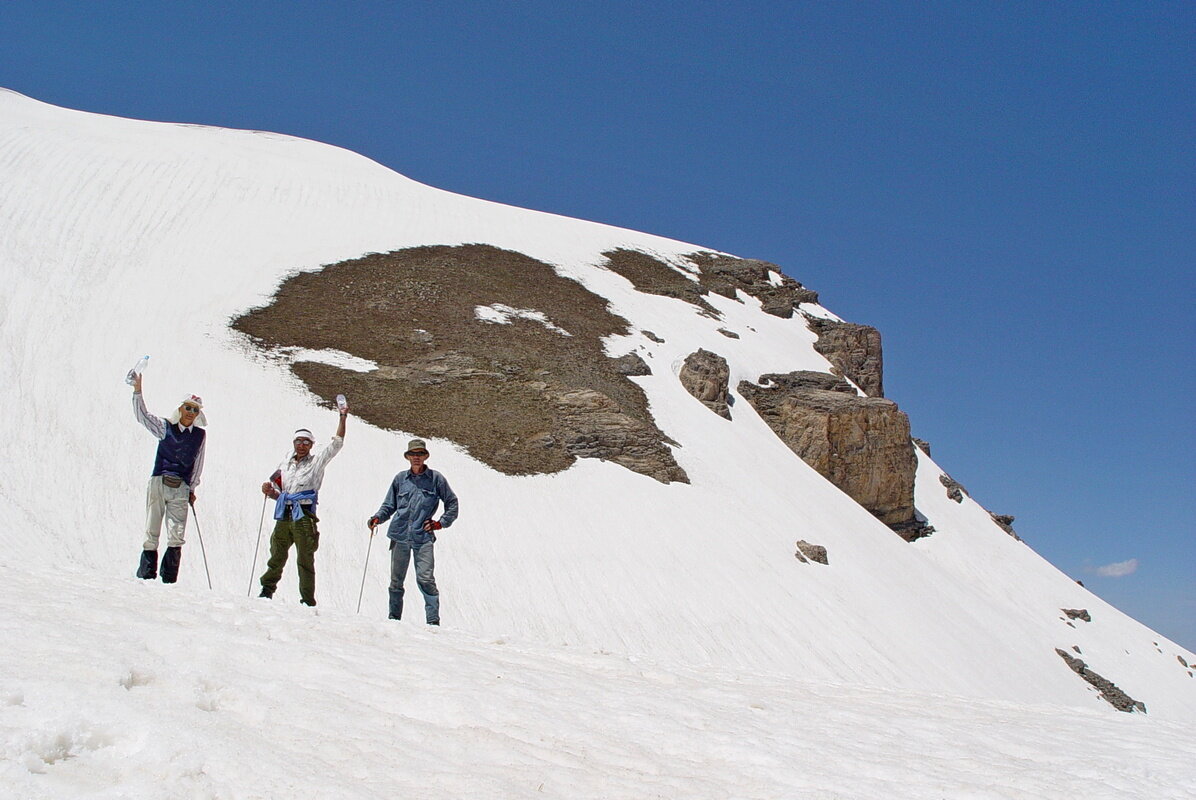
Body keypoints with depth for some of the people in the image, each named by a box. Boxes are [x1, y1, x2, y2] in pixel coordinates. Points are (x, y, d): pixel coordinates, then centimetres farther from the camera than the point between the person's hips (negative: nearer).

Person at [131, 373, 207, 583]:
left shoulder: (200, 435, 11)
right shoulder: (165, 428, 5)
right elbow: (141, 416, -6)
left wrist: (192, 489, 14)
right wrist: (137, 392, -17)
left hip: (181, 489, 1)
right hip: (158, 483, -1)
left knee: (177, 536, -6)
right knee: (152, 533, 1)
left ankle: (169, 580, -2)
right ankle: (146, 576, 8)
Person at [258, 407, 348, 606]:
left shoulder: (317, 462, 8)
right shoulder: (285, 465, 20)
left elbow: (337, 443, 3)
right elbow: (278, 492, 23)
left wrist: (343, 418, 0)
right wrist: (270, 491, 1)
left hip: (304, 516, -4)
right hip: (284, 515, 4)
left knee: (305, 560, -3)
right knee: (277, 556, 7)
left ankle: (308, 601, -1)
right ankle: (267, 591, 20)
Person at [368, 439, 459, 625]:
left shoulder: (435, 478, 5)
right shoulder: (400, 479, 11)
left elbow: (452, 503, 12)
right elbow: (389, 505, 16)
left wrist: (440, 523, 2)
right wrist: (377, 518, -1)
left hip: (423, 537, -3)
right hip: (399, 536, 3)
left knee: (425, 579, -13)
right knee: (396, 581, 8)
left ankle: (433, 621, -9)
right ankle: (394, 619, 18)